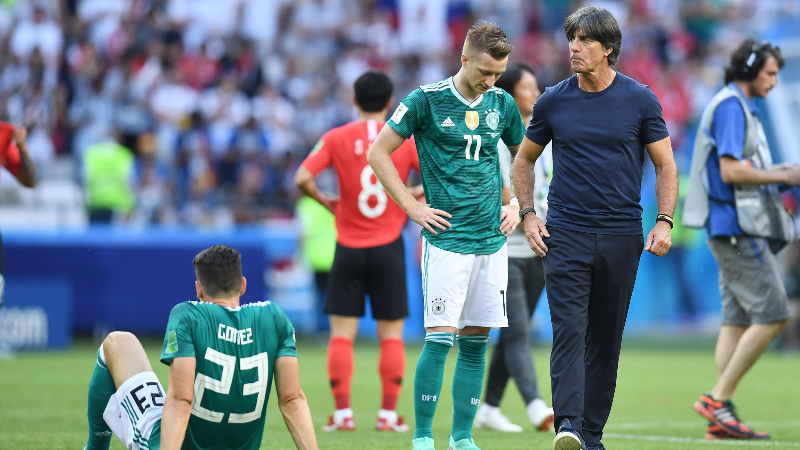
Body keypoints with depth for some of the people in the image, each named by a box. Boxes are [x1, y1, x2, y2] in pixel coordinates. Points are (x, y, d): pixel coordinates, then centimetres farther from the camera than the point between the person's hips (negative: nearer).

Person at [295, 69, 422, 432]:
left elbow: (302, 178, -12)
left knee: (342, 333, 5)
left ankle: (342, 412, 0)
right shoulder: (407, 139, -1)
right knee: (391, 335, 6)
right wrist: (411, 196, 10)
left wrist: (325, 201, 5)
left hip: (349, 248, 0)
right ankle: (389, 413, 3)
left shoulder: (336, 138, -2)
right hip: (389, 247, 0)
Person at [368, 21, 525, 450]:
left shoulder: (502, 104, 8)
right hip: (446, 239, -5)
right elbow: (378, 153, -1)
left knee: (477, 341, 5)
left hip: (492, 239, 5)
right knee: (440, 338, -10)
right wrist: (413, 207, -5)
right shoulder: (426, 100, -6)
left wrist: (516, 206, 13)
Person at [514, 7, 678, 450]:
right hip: (565, 234, 0)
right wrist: (528, 215, 5)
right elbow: (524, 160, 17)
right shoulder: (553, 101, 4)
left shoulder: (640, 100, 2)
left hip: (621, 236, 1)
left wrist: (664, 221, -5)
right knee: (569, 329, -14)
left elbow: (665, 166, 7)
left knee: (606, 339, 5)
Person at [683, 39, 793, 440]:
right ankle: (718, 399, -11)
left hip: (739, 231, 11)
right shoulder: (731, 106, -11)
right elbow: (731, 170, -19)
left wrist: (782, 174, 13)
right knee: (771, 315, -13)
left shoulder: (740, 107, 22)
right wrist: (782, 177, -12)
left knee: (738, 319, 7)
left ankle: (720, 417, 5)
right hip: (737, 228, -11)